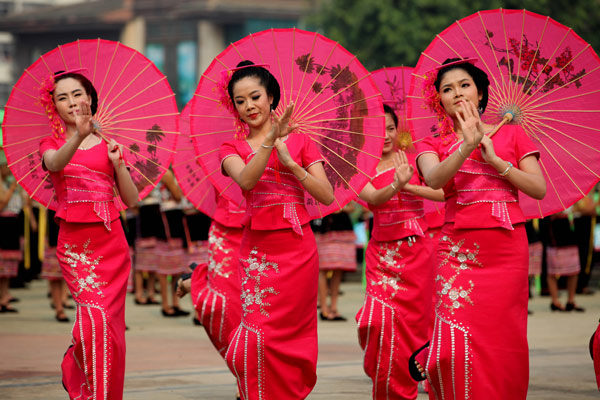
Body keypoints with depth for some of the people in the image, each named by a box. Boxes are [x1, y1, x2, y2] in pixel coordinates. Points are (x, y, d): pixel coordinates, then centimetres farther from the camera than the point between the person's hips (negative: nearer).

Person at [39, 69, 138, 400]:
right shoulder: (51, 144, 7)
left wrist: (117, 163, -8)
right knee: (98, 317, -14)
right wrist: (79, 136, -40)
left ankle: (74, 371, 20)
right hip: (74, 244, -2)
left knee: (109, 322, -2)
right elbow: (56, 163, -21)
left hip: (110, 241, 2)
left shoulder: (108, 146, 11)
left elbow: (132, 200, 7)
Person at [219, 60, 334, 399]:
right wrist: (270, 140, -28)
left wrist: (289, 161, -11)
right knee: (256, 338, -9)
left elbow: (328, 196, -2)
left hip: (297, 249, -1)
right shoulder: (233, 149, 8)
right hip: (257, 250, 1)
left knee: (280, 336, -3)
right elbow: (246, 180, -15)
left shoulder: (300, 142, 7)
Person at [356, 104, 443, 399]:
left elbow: (443, 193, -7)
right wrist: (396, 185, -36)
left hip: (415, 251, 0)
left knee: (411, 325, 1)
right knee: (379, 322, -13)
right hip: (382, 253, 0)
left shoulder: (413, 160, 3)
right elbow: (373, 198, -16)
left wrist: (409, 187, -20)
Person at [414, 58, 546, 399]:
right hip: (458, 249, -1)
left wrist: (493, 158, -7)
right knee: (456, 347, -14)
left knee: (502, 345, 1)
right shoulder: (433, 145, 10)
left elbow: (539, 189, 2)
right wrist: (466, 147, -27)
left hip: (507, 249, 1)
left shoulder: (512, 135, 11)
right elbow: (434, 179, -13)